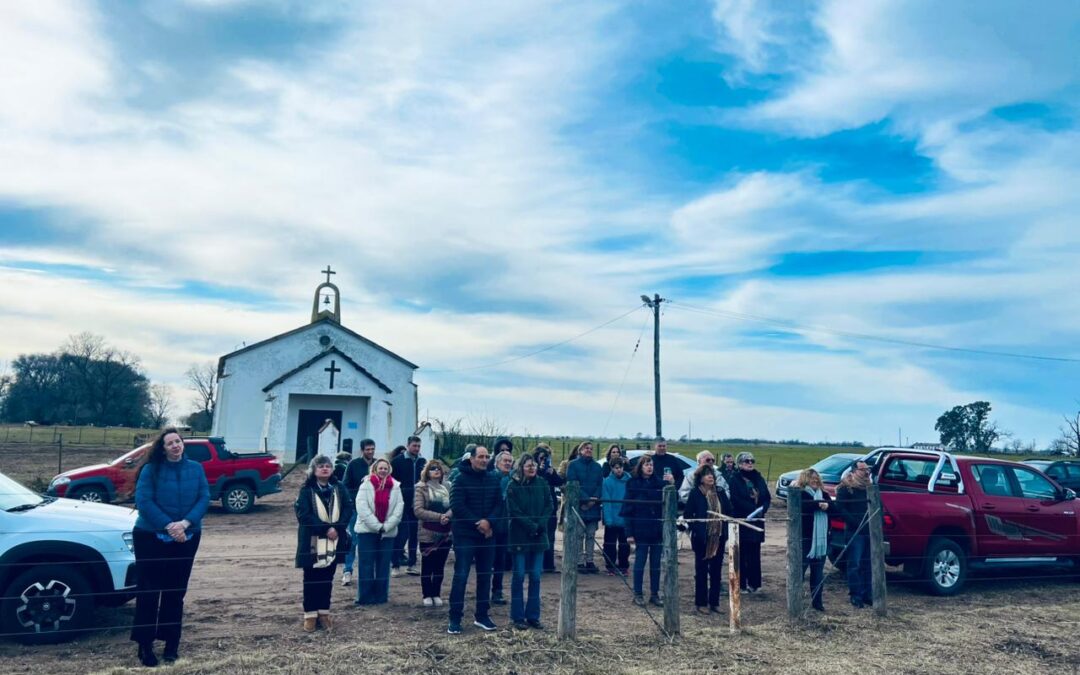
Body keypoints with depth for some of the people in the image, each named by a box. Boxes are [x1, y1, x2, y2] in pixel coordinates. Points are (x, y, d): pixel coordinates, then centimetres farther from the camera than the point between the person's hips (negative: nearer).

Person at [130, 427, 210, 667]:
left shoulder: (196, 469, 3)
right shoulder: (151, 469, -6)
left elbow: (204, 498, -3)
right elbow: (143, 501, -14)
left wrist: (184, 523, -19)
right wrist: (169, 526, -21)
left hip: (186, 538, 3)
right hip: (150, 537, -3)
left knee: (175, 592, 10)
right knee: (148, 591, 1)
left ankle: (171, 644, 19)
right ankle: (144, 645, 12)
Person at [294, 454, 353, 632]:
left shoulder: (339, 489, 5)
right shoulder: (306, 490, -5)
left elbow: (348, 509, -2)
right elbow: (303, 514, -15)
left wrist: (337, 528, -18)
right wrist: (325, 529, -19)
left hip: (333, 542, 3)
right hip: (312, 542, -3)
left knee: (327, 579, 11)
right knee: (311, 580, 4)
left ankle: (324, 612, 21)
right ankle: (310, 615, 12)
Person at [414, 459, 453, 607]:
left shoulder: (447, 488, 8)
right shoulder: (421, 488, -3)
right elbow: (418, 511, -13)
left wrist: (447, 516, -21)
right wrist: (439, 516, -21)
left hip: (445, 534, 3)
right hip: (428, 533, -3)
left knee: (439, 566, 10)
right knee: (427, 566, 6)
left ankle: (436, 594, 21)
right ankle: (427, 595, 18)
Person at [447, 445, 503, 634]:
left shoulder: (493, 480, 7)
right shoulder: (462, 479, -7)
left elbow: (499, 504, 3)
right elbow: (457, 506, -14)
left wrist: (488, 521, -15)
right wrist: (477, 523, -17)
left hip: (487, 534, 5)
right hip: (465, 534, -5)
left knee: (485, 576, 11)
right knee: (461, 576, -5)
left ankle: (481, 615, 23)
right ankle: (455, 619, 2)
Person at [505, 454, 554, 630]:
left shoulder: (542, 484, 4)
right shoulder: (513, 486, -6)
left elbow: (549, 506, 3)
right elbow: (514, 512, -11)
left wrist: (540, 525, -11)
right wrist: (531, 526, -15)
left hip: (539, 537, 4)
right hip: (519, 536, -3)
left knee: (535, 577, 6)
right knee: (519, 576, 2)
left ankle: (533, 616, 15)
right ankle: (518, 617, 11)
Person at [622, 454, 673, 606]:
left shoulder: (659, 483, 5)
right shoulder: (633, 484, -3)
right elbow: (628, 509, -5)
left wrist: (672, 485, -16)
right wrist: (629, 532, -11)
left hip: (657, 530, 3)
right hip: (641, 530, -3)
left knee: (656, 564, 9)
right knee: (640, 562, 4)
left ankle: (655, 594, 18)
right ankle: (638, 594, 14)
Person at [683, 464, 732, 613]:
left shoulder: (720, 492, 6)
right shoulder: (695, 493, -7)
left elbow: (728, 511, 9)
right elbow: (687, 515, -5)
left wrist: (726, 530, 1)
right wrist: (696, 529, -10)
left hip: (718, 537, 4)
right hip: (702, 538, -4)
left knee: (716, 571, 9)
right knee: (702, 571, 5)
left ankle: (714, 602, 19)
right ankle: (701, 603, 13)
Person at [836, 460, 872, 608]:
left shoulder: (870, 487, 16)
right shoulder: (846, 488, -4)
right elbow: (840, 508, -11)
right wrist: (855, 522, -19)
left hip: (870, 531, 6)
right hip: (855, 532, -6)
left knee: (868, 564, 10)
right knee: (854, 565, -4)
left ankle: (867, 594, 18)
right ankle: (856, 596, 2)